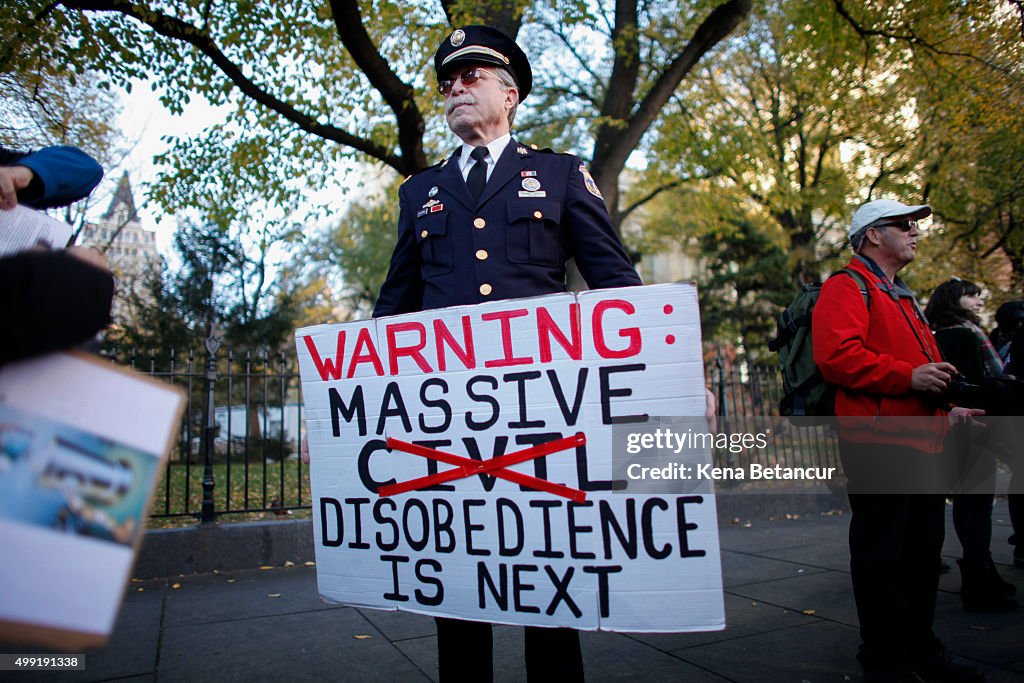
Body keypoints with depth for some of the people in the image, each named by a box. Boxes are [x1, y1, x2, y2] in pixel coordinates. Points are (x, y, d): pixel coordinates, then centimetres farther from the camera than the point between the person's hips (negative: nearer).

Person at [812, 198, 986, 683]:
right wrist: (908, 376, -23)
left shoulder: (902, 296, 26)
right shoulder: (847, 288, -5)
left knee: (923, 548, 16)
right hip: (878, 442, -10)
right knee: (881, 554, -1)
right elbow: (835, 357, -21)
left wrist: (945, 403, 22)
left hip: (921, 440, 10)